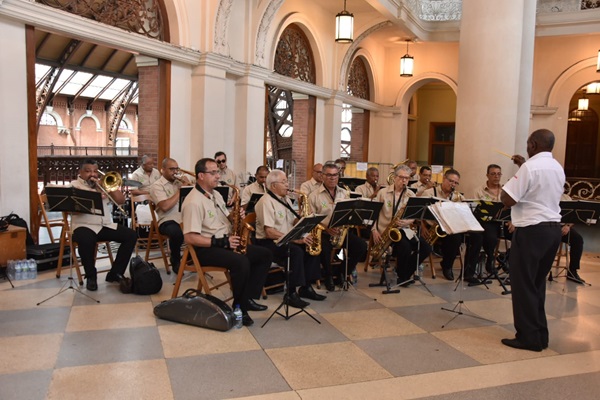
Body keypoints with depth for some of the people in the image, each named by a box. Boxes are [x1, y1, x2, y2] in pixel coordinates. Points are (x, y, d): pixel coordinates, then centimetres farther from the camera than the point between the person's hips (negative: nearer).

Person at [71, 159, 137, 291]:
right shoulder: (74, 186, 3)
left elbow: (121, 200, 7)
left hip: (106, 225, 5)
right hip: (84, 226, -5)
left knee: (131, 235, -15)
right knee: (86, 240, -38)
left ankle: (115, 273, -5)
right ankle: (91, 276, -12)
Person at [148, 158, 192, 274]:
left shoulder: (179, 182, 18)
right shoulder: (157, 186, -1)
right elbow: (165, 206, -17)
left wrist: (189, 184, -1)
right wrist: (181, 189, -12)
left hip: (185, 219, 6)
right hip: (168, 221, -5)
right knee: (177, 233, -38)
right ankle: (175, 261, -8)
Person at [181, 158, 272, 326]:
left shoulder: (216, 194, 12)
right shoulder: (193, 202, -18)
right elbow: (190, 238, -24)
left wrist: (234, 216, -2)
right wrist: (220, 242, -25)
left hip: (226, 242, 10)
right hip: (205, 248, -9)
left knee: (265, 255, 1)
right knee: (241, 262, -34)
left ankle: (248, 299, 1)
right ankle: (239, 308, -14)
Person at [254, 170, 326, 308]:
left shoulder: (285, 199, 14)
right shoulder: (266, 202, -16)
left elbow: (294, 221, 15)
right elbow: (269, 232, -23)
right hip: (268, 242, -9)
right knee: (296, 251, -31)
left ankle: (306, 287, -1)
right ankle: (291, 294, -22)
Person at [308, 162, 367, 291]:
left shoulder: (345, 193, 13)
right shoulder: (314, 196, -1)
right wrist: (326, 228, -20)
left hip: (343, 231, 4)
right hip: (323, 232, -4)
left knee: (361, 246, -17)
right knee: (324, 249, -34)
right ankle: (328, 275, -2)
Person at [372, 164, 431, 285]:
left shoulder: (411, 195, 9)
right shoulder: (383, 192, 2)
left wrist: (407, 222, -17)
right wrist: (374, 230, -11)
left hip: (404, 230, 4)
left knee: (426, 248, -14)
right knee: (405, 247, -31)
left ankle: (405, 273, 7)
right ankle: (402, 277, -4)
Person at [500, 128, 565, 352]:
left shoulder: (530, 167, -15)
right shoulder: (557, 168, 12)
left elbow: (508, 200, -18)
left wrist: (503, 189, 2)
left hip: (531, 230, -8)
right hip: (553, 228, 9)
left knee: (524, 284, 1)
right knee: (538, 283, 16)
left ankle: (529, 337, 6)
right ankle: (540, 335, 22)